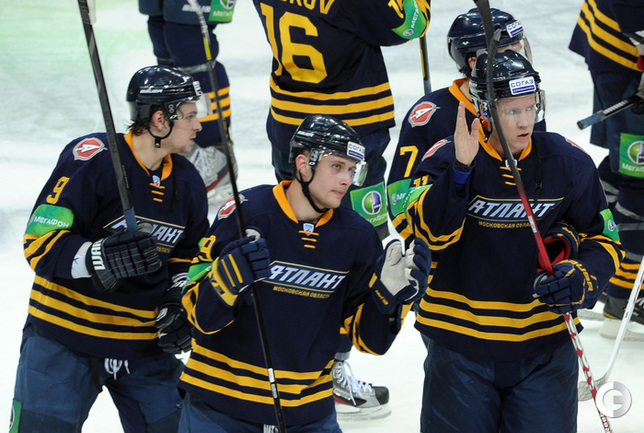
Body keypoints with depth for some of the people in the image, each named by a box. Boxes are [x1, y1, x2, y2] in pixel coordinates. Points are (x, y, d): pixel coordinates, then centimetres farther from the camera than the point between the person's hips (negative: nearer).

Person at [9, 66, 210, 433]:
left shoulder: (187, 182, 5)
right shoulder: (90, 160, -18)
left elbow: (187, 258, 19)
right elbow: (40, 243, -20)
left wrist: (180, 305, 1)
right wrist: (100, 258, -35)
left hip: (145, 343, 6)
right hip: (64, 338, -5)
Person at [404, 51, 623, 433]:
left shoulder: (567, 162, -3)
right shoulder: (446, 158, -9)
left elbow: (603, 239, 6)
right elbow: (429, 232, -24)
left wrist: (580, 278, -15)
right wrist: (460, 169, -36)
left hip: (543, 343, 1)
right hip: (460, 340, -1)